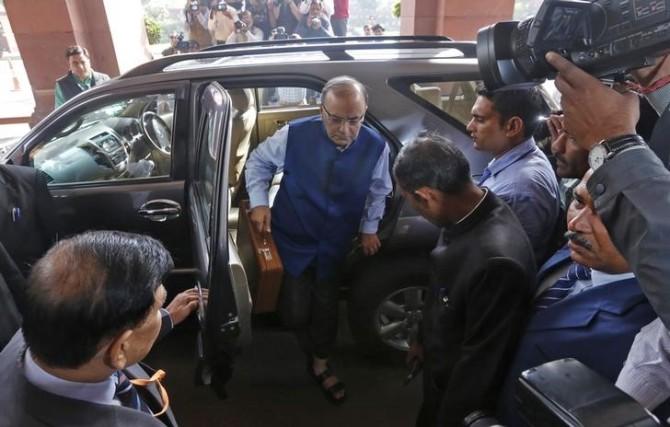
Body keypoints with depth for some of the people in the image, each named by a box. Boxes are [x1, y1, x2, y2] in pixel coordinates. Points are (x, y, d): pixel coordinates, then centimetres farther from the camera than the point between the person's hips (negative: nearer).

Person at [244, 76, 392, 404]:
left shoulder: (376, 147, -19)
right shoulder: (294, 134, -23)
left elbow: (378, 192, 2)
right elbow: (258, 162, -4)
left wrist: (369, 229, 6)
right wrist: (259, 203, -13)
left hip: (335, 244, 2)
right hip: (293, 239, -1)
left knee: (326, 308, 18)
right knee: (295, 312, 0)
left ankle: (320, 364, 47)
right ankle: (312, 350, 41)